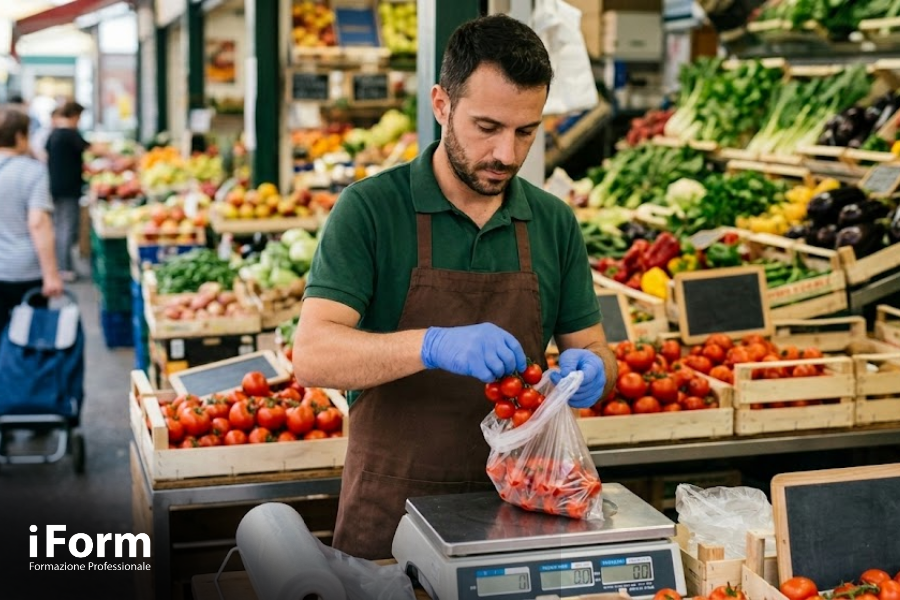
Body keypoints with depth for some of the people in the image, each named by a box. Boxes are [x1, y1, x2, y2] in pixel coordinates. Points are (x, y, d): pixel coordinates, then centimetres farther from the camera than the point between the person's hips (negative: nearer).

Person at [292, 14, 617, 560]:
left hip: (514, 509, 4)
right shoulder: (370, 209, -10)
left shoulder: (554, 223, 2)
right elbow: (313, 355, -19)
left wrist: (588, 370, -15)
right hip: (390, 513, -3)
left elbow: (594, 351, 9)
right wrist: (433, 345, -35)